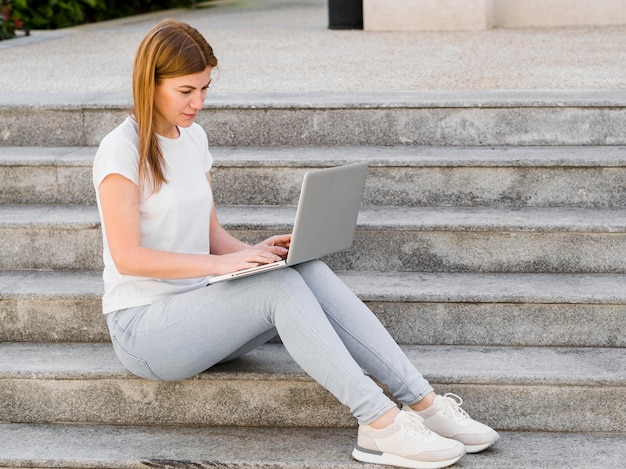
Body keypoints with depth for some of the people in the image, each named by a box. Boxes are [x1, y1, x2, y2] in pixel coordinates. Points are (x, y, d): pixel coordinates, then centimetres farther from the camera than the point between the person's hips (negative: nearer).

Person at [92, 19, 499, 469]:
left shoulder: (193, 138, 12)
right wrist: (222, 263, -26)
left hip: (197, 309, 7)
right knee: (279, 285, -30)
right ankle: (381, 425, -34)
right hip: (143, 327, -7)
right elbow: (127, 257, -20)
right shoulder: (121, 151, -12)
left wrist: (252, 252, -6)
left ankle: (423, 403, -27)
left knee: (309, 271, -20)